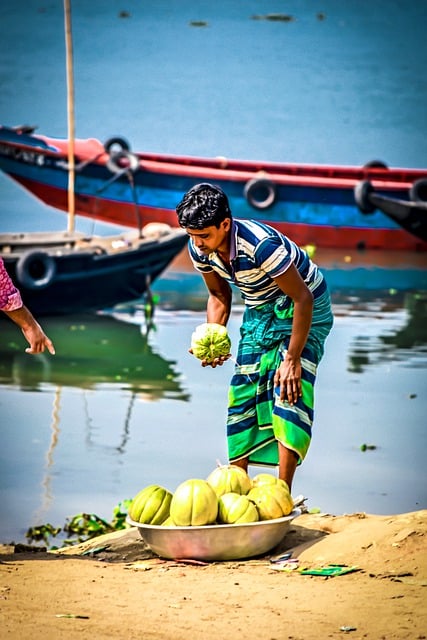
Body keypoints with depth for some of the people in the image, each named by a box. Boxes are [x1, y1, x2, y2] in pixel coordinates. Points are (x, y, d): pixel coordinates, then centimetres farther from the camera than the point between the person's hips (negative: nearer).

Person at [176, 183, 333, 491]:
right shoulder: (199, 248, -15)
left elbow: (303, 298, -29)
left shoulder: (261, 244, -37)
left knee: (288, 389, -21)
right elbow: (219, 294, 5)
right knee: (243, 391, 1)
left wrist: (292, 360, -28)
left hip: (302, 308, -7)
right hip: (259, 311, 7)